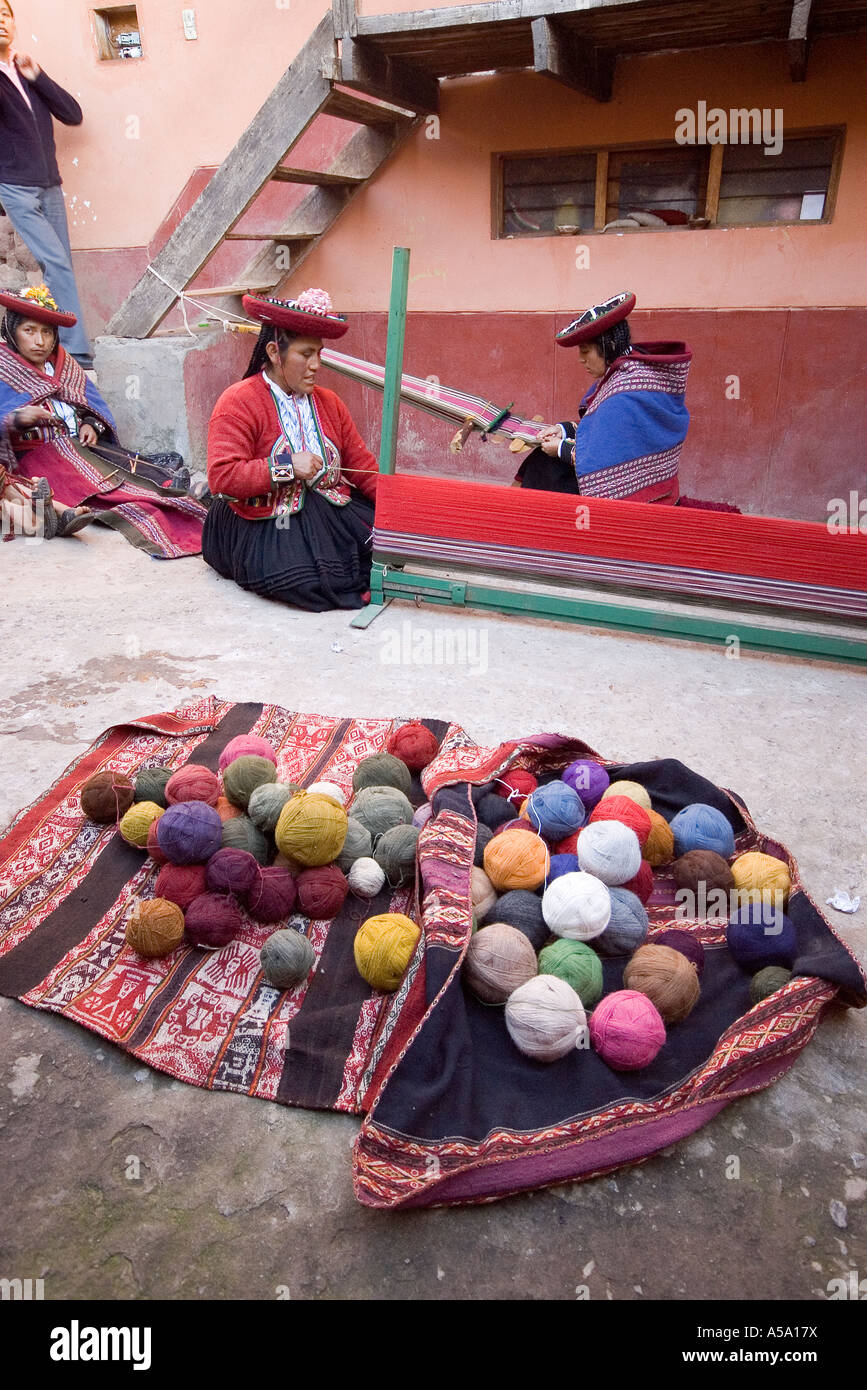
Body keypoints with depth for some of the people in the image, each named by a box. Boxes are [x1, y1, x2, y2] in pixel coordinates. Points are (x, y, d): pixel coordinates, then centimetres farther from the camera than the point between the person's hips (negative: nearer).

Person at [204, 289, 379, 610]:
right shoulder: (238, 402, -5)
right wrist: (286, 467, -19)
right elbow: (221, 476, -15)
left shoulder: (328, 402, 17)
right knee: (309, 583, -30)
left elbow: (361, 464, 13)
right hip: (267, 523, -5)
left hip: (334, 510, 6)